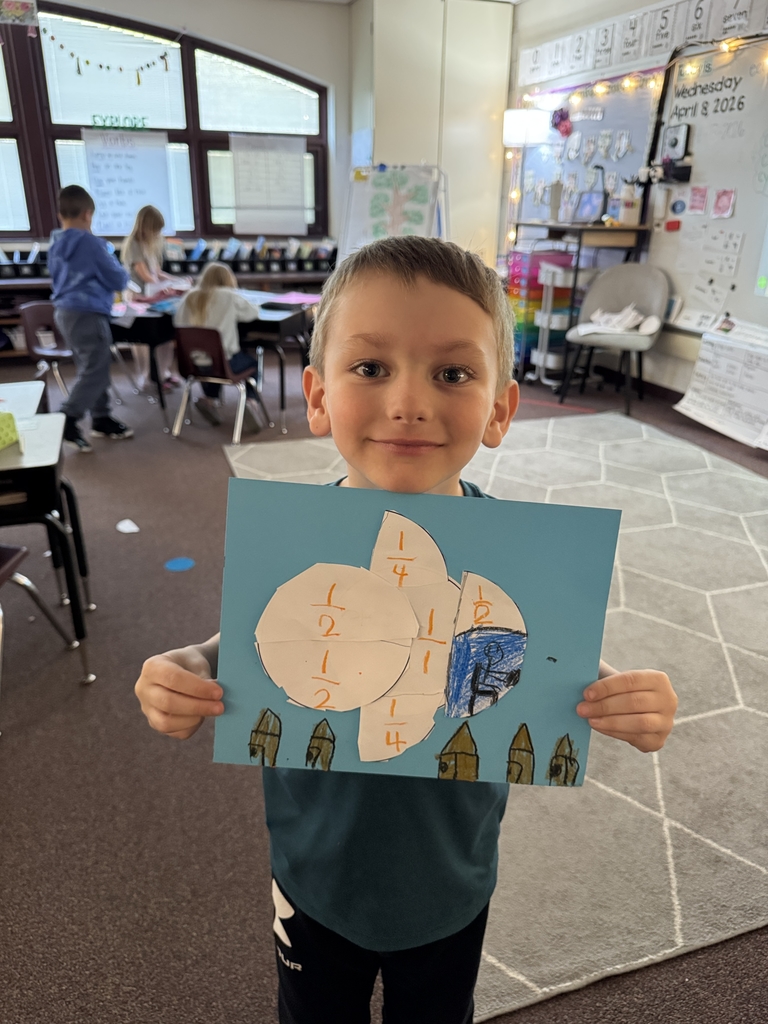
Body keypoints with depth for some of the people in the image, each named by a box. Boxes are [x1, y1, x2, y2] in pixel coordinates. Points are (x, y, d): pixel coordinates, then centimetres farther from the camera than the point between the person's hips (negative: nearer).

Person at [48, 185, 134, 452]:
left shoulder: (56, 246, 11)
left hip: (65, 312, 9)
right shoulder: (90, 242, -12)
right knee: (94, 370, -7)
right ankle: (67, 422, -12)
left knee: (93, 367, 15)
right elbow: (118, 280, -8)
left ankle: (101, 419, 20)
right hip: (88, 314, -9)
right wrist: (120, 274, 15)